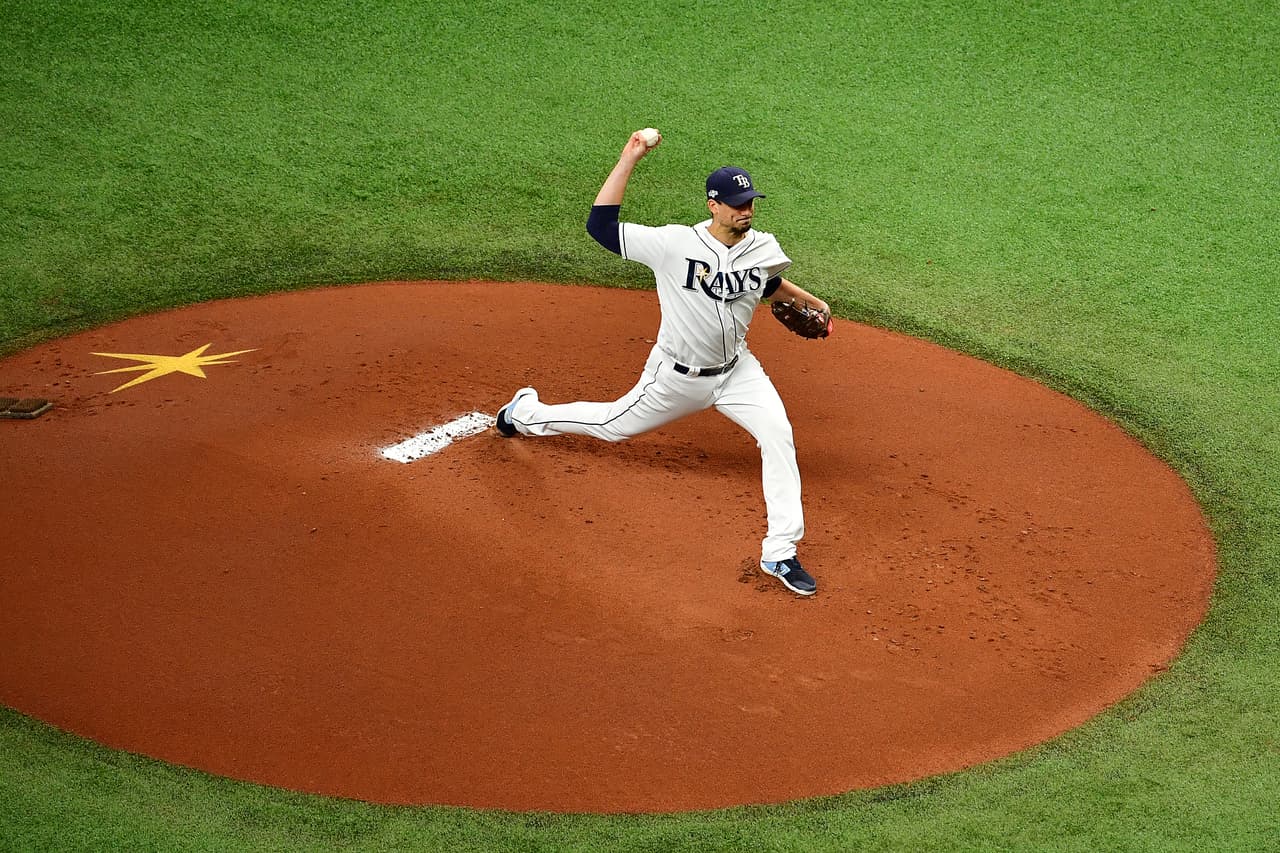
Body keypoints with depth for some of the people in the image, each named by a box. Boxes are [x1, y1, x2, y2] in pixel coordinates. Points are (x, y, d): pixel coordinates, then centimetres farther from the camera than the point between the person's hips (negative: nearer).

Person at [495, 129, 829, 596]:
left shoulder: (764, 249, -9)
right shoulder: (674, 244, -24)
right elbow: (600, 225, -27)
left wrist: (808, 299, 9)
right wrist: (628, 159, -30)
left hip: (735, 370, 3)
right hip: (677, 377, -3)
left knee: (778, 435, -17)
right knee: (613, 424, 18)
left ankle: (780, 553, -11)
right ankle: (526, 412, 48)